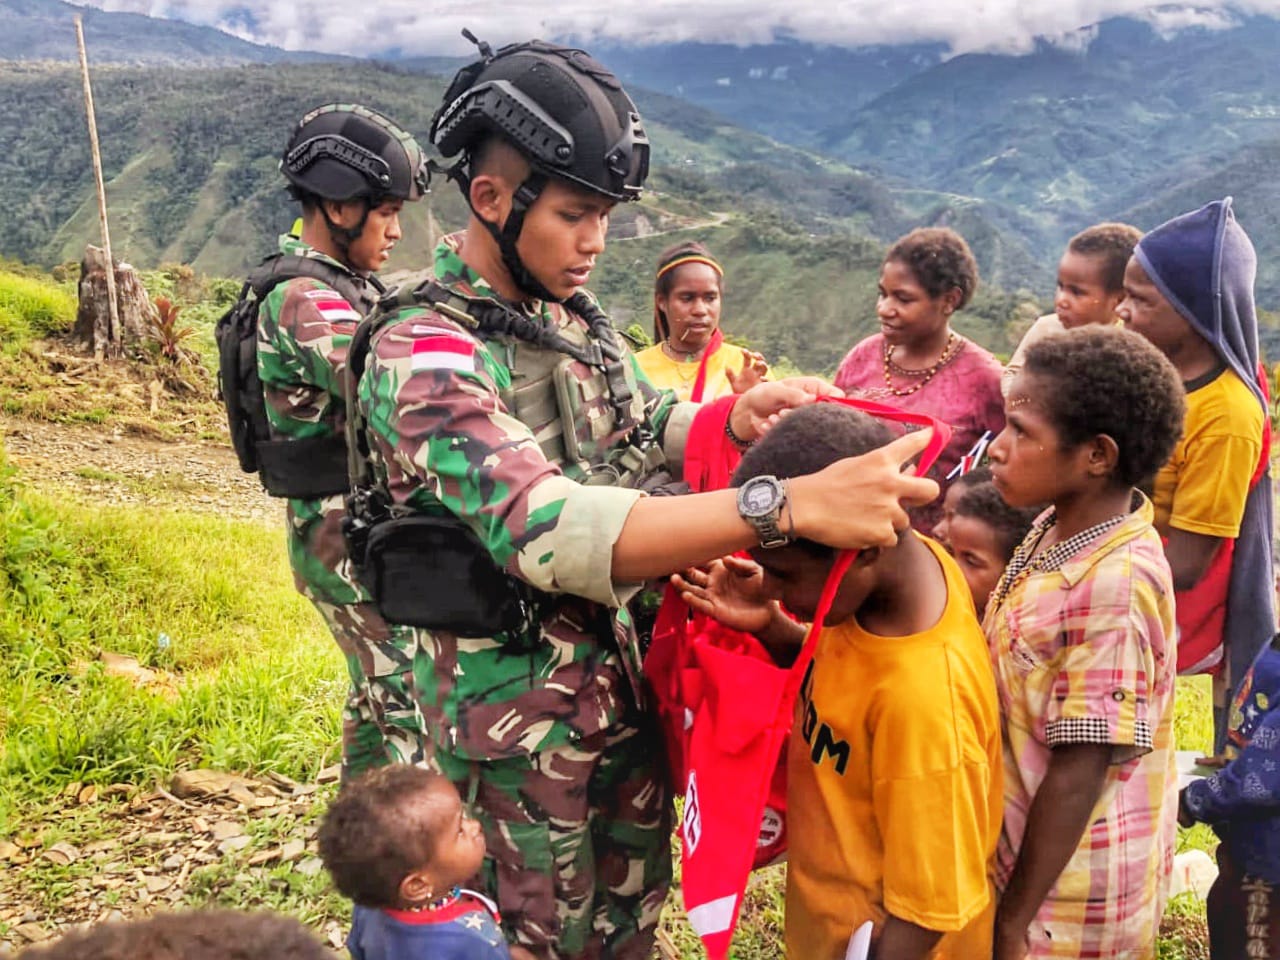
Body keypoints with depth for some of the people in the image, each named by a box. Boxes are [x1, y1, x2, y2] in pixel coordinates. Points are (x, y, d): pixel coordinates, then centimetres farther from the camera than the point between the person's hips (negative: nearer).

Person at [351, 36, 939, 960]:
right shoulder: (423, 359, -24)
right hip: (513, 711, -7)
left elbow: (644, 422, 16)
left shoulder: (573, 318, 1)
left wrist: (734, 418, -8)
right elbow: (551, 530, -38)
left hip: (620, 673, 7)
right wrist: (788, 503, -47)